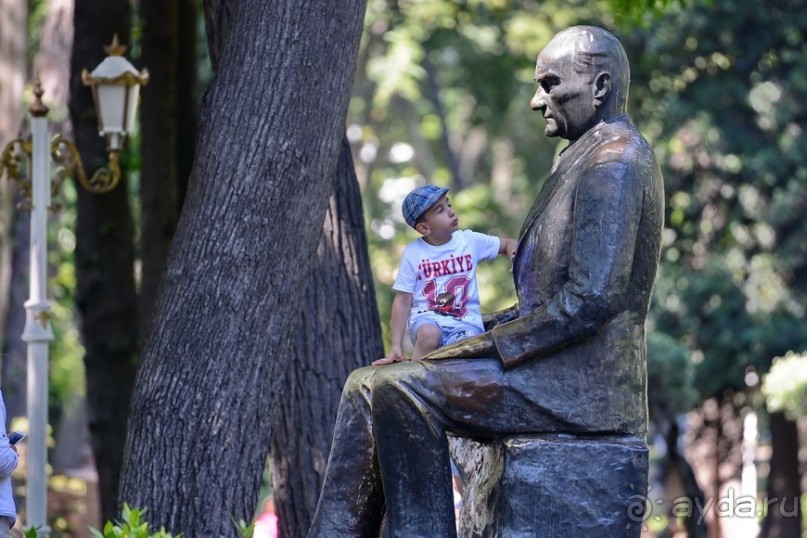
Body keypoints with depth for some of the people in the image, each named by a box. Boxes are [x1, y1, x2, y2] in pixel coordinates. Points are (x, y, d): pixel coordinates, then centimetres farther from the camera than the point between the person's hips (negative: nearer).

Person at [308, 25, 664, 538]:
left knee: (400, 390, -18)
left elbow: (590, 301, -22)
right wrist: (485, 334, 10)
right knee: (369, 387, 4)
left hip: (579, 383, -11)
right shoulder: (591, 157, 21)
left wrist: (487, 346, -15)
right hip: (567, 373, 11)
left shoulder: (612, 164, -13)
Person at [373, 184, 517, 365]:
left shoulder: (470, 240, 5)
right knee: (428, 334, -36)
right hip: (427, 317, -1)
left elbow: (508, 244, 17)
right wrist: (396, 346, -4)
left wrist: (513, 253, -10)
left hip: (465, 322, 1)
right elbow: (403, 300, 1)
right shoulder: (413, 253, -1)